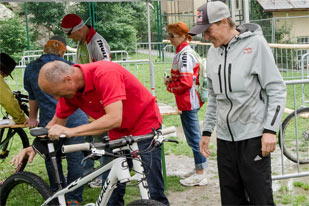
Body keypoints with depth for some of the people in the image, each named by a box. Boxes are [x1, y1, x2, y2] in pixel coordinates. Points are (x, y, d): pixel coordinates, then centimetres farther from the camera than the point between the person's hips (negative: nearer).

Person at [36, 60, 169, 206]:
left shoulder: (105, 73, -29)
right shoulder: (70, 90, -7)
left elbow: (114, 119, -37)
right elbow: (57, 122, 8)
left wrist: (71, 131, -37)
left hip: (145, 127, -6)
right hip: (118, 135, 6)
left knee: (154, 191, -8)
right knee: (112, 193, 0)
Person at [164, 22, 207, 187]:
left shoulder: (185, 54, -18)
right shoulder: (181, 52, 13)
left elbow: (186, 82, -24)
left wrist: (170, 86, -9)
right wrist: (171, 80, 7)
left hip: (188, 102, -10)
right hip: (188, 101, 10)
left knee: (193, 137, -4)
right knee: (193, 136, 16)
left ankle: (200, 175, 4)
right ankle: (199, 169, 27)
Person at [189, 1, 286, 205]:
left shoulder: (255, 43, -6)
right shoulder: (213, 52, 12)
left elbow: (277, 89, -7)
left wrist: (270, 129, -14)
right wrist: (207, 131, 19)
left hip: (253, 137, -6)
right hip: (225, 138, 6)